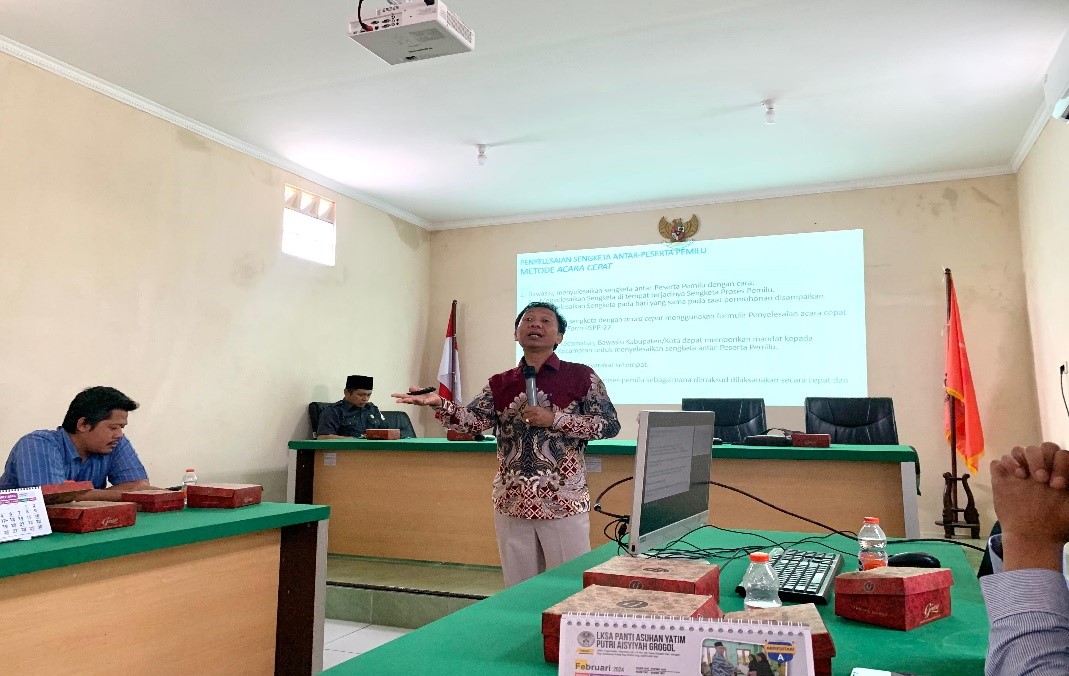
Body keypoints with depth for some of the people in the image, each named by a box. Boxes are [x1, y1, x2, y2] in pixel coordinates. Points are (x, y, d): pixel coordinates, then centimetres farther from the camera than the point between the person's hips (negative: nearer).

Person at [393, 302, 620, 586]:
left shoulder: (581, 376, -2)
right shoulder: (500, 384, 8)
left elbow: (610, 424, -7)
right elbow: (472, 422, -6)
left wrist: (554, 419, -15)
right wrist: (438, 404, -25)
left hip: (563, 504, -3)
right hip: (512, 504, 4)